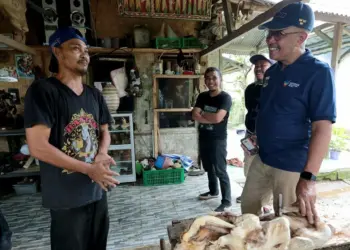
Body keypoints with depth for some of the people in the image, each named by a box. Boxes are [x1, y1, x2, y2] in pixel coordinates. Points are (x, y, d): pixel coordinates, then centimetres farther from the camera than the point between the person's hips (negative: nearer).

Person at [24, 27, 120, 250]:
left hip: (97, 189, 6)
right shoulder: (43, 91, -13)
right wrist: (89, 169, -17)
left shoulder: (95, 95, 7)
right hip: (66, 196, -6)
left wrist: (102, 155, -9)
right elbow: (37, 147, -18)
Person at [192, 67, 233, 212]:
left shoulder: (225, 97, -12)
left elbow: (217, 118, -25)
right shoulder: (202, 96, 6)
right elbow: (194, 116, -5)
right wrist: (210, 118, -17)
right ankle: (213, 191, 40)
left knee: (220, 171, -1)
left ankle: (226, 201, 13)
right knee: (208, 168, 20)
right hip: (203, 138, 7)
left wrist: (202, 114, -9)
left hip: (218, 139, -6)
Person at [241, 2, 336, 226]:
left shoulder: (318, 72, -14)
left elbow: (322, 128, -20)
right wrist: (257, 137, 11)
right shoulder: (272, 72, 7)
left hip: (292, 167, -7)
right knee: (247, 213, 21)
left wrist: (309, 178, -24)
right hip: (262, 160, 7)